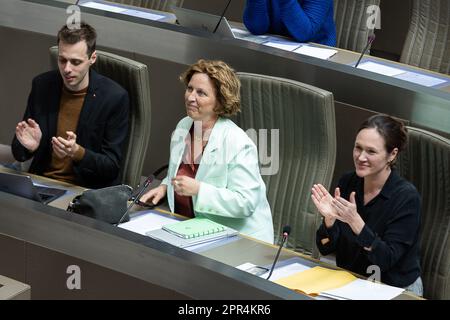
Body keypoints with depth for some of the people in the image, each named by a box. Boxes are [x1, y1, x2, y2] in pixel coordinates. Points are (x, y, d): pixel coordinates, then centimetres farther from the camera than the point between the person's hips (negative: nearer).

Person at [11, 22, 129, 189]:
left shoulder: (115, 97, -9)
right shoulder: (42, 85, 1)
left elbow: (112, 166, -8)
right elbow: (18, 153, 7)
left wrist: (77, 152, -26)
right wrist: (29, 146, -17)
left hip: (87, 189, -3)